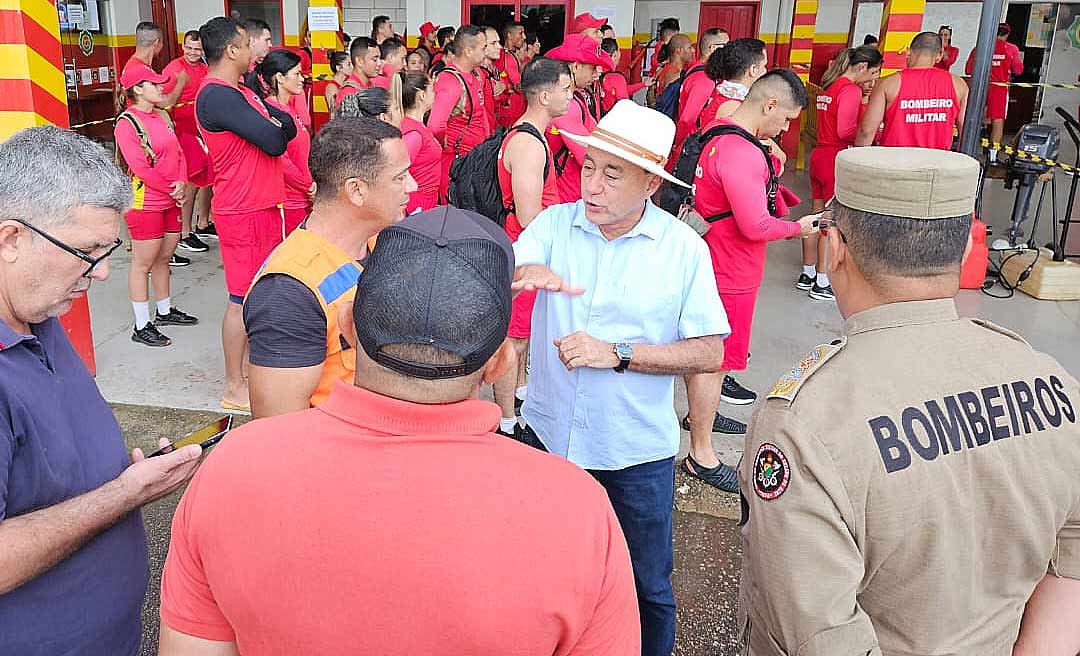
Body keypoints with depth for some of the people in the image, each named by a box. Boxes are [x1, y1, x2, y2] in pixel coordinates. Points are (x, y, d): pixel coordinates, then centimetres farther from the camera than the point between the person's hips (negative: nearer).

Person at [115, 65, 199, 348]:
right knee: (143, 264, 1)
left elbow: (179, 154, 9)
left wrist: (181, 184, -7)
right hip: (145, 202, -7)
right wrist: (172, 188, -12)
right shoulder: (127, 123, -13)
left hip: (171, 200, 7)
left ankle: (165, 311, 33)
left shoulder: (162, 116, 10)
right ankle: (142, 327, 8)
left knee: (163, 258, 18)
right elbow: (140, 167, -18)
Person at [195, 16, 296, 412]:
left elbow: (288, 128, 9)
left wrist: (268, 127, -13)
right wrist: (273, 130, -1)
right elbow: (274, 141, -23)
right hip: (244, 212, -10)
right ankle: (234, 389, 7)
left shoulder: (238, 92, 16)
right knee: (243, 298, -3)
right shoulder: (218, 95, -18)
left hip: (262, 205, 10)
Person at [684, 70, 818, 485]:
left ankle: (701, 414, 46)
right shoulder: (742, 153, -26)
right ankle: (701, 457, 11)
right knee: (716, 360, -1)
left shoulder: (718, 132, 7)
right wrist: (798, 228, -9)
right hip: (729, 274, -10)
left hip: (715, 262, 10)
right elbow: (756, 225, -25)